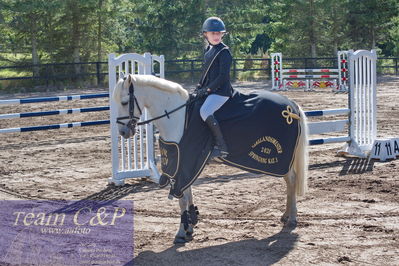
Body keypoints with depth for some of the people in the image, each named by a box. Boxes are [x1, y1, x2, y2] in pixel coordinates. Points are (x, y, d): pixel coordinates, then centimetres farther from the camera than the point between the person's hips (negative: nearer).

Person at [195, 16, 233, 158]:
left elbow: (223, 76, -17)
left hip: (221, 91, -10)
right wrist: (200, 87, 12)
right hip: (209, 91, 10)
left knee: (205, 111, -30)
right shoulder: (208, 50, 16)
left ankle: (221, 146, -28)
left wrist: (208, 89, -18)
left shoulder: (224, 52, -11)